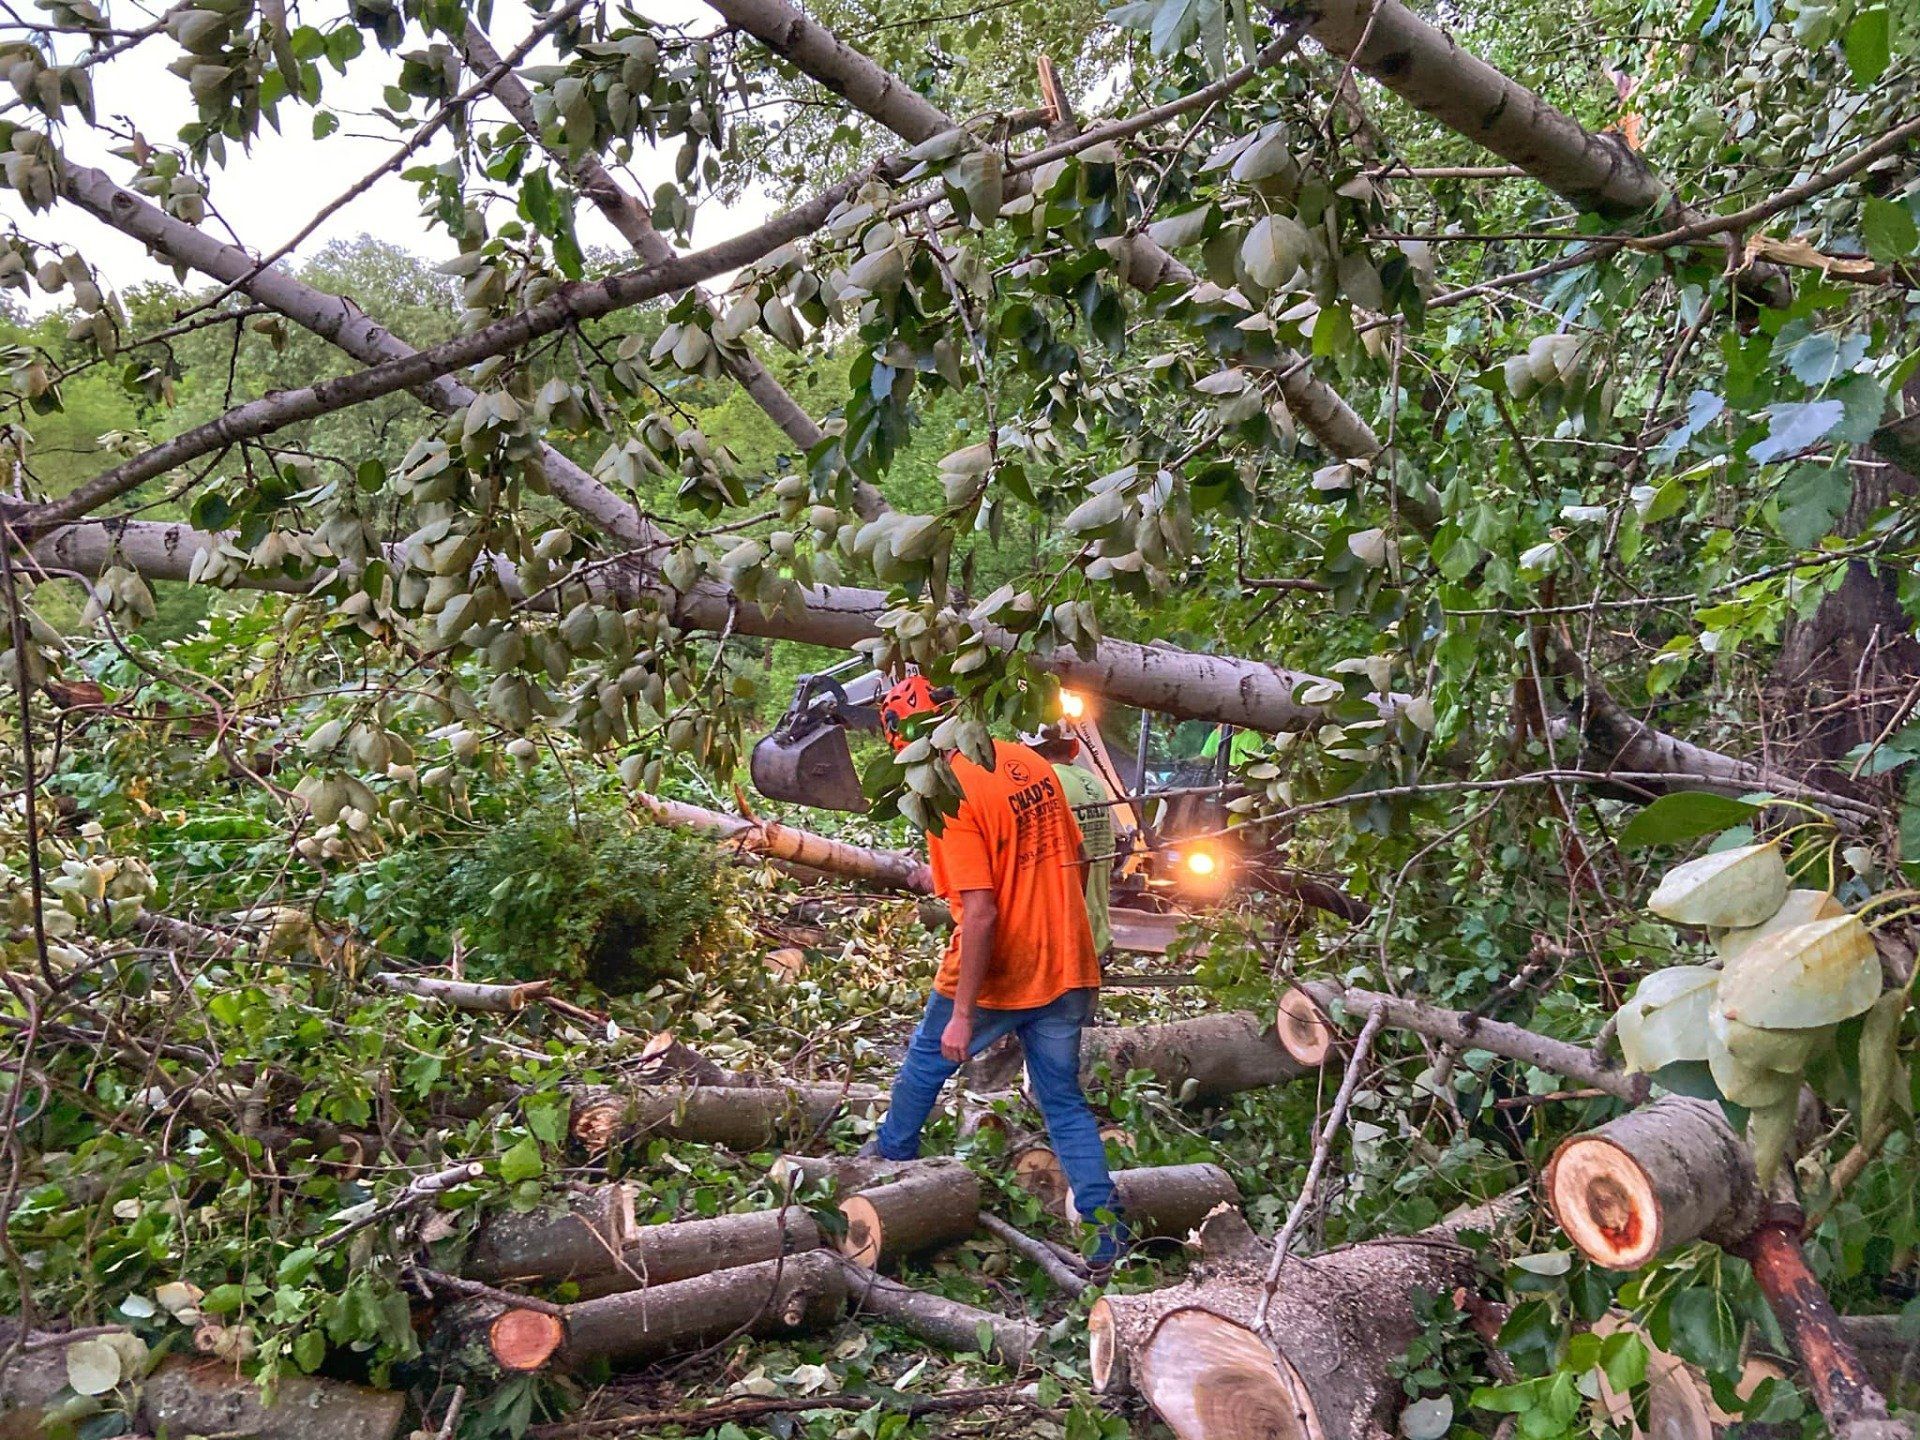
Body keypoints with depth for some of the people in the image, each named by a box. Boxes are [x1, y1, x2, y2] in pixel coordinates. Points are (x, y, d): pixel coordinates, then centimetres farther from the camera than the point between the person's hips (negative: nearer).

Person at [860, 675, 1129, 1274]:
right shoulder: (1029, 762, 3)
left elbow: (980, 913, -25)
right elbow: (1077, 859, 11)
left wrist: (962, 1015, -20)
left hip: (995, 977, -6)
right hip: (1069, 970, 6)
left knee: (926, 1061, 22)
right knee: (1064, 1101, 16)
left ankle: (892, 1154, 44)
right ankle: (1107, 1230, 11)